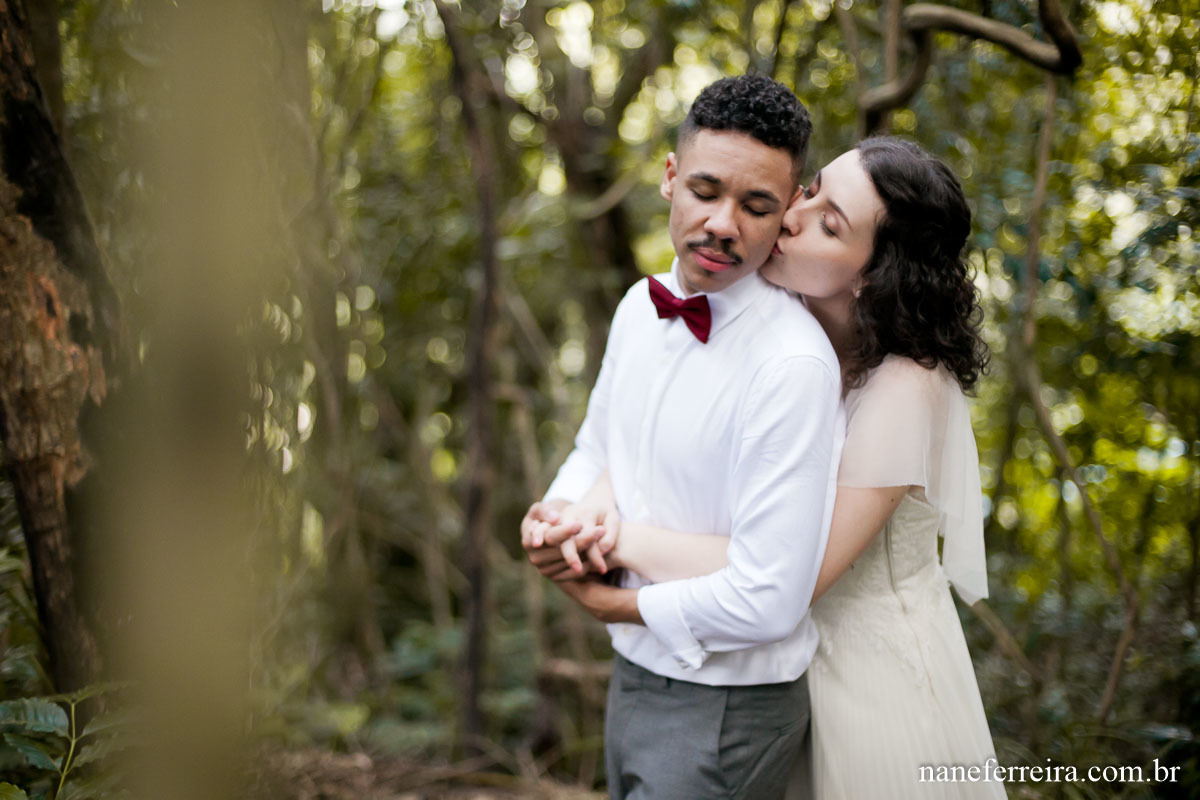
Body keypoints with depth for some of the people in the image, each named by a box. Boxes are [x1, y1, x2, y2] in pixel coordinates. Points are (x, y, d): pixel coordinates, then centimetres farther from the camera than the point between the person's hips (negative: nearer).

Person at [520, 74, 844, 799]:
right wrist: (560, 508, -6)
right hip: (633, 677, 7)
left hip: (725, 714, -7)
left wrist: (613, 603, -13)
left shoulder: (793, 366, -25)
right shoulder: (641, 306, 0)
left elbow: (766, 602, -27)